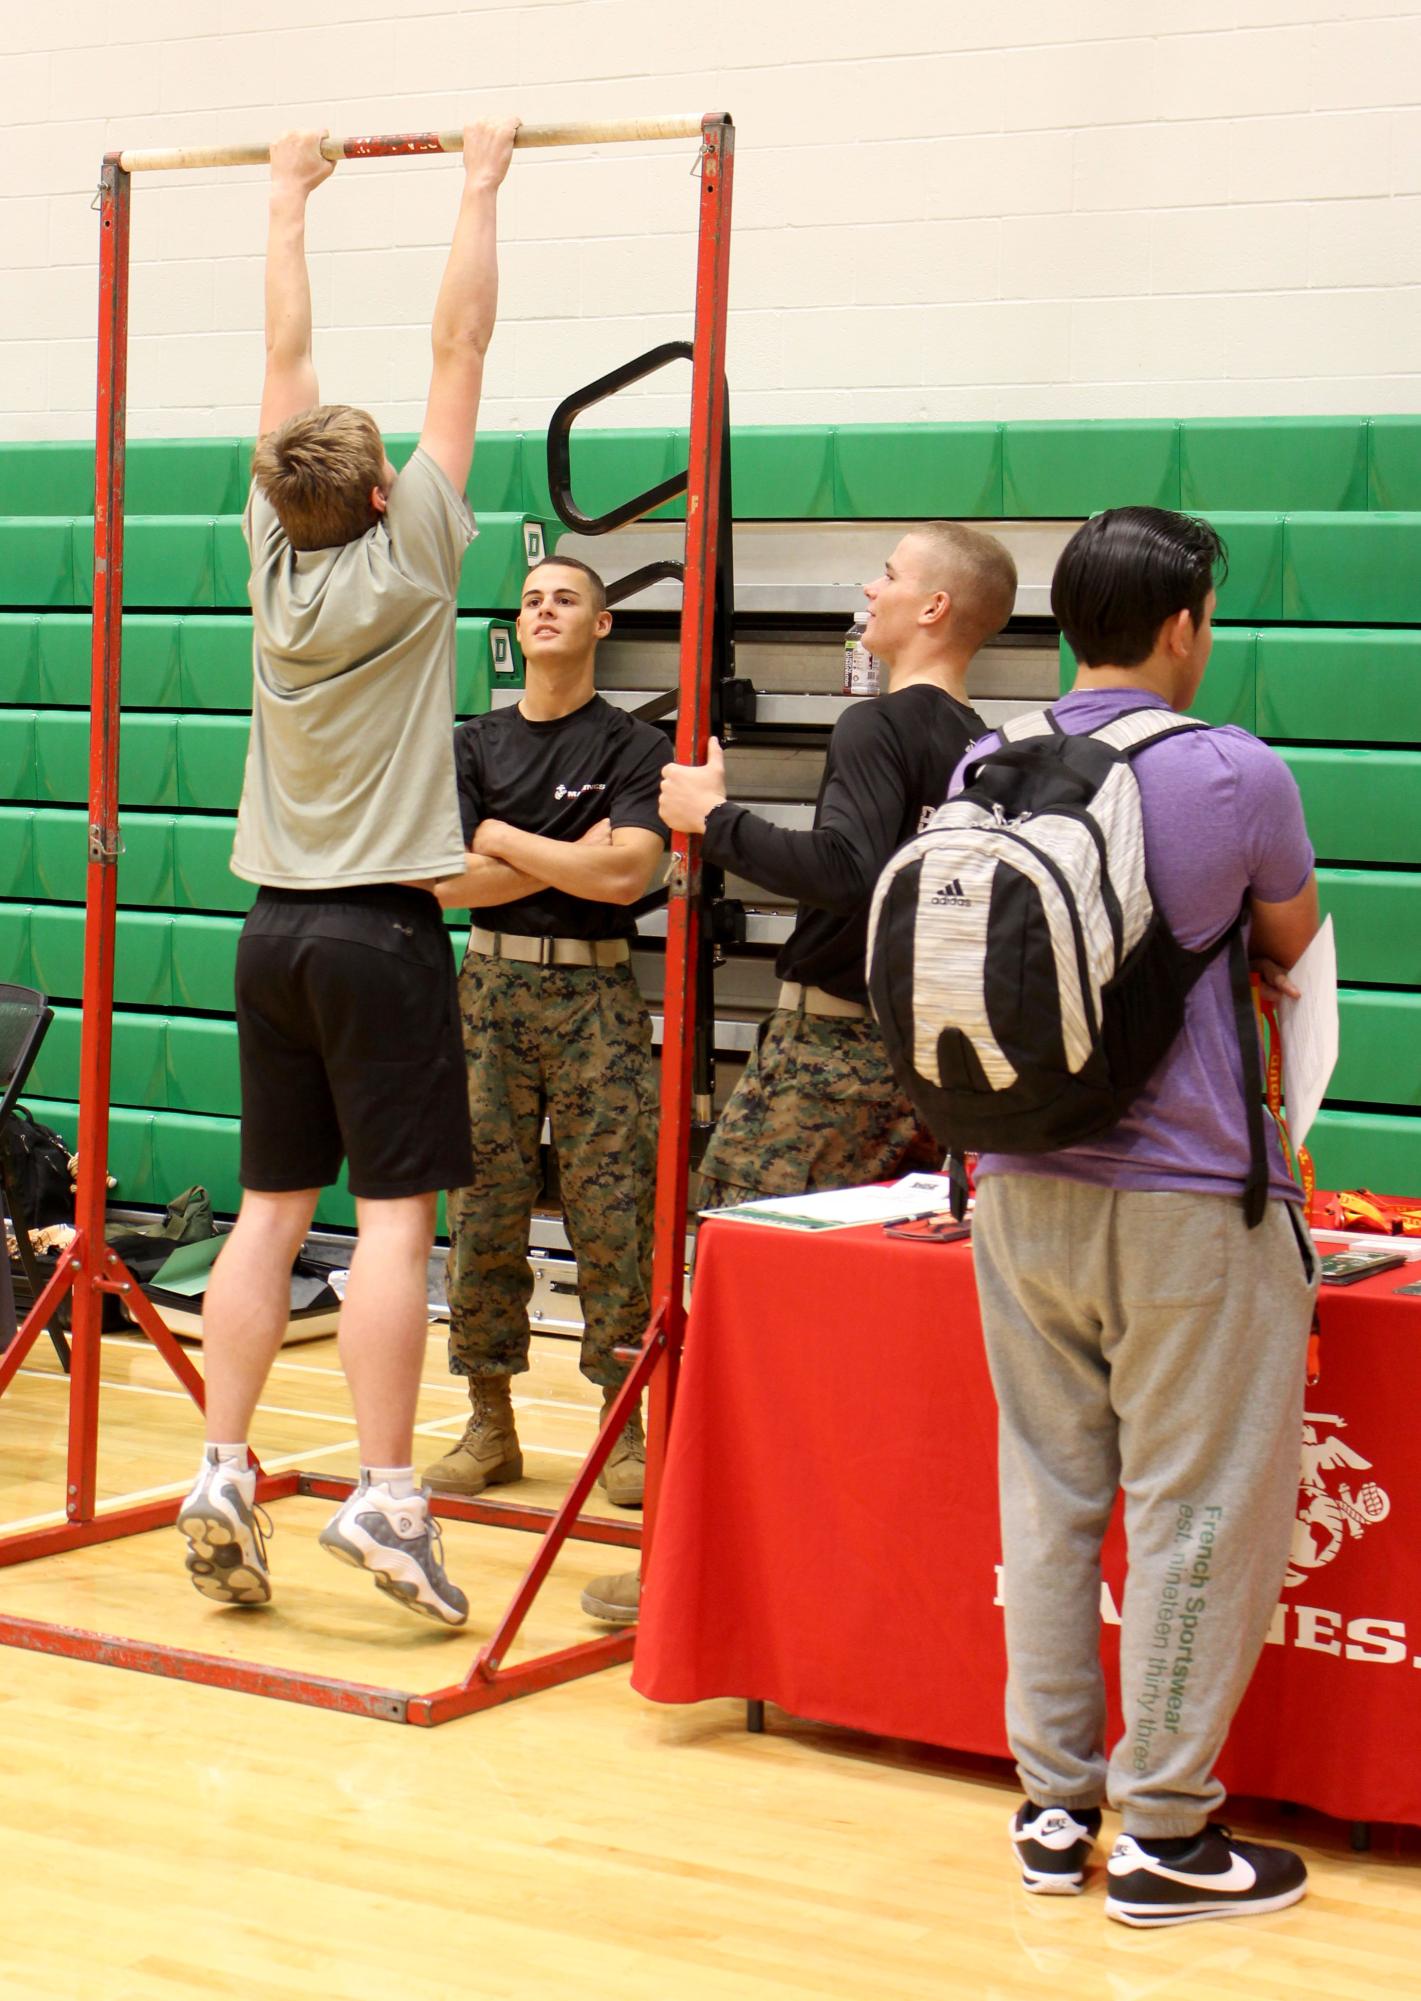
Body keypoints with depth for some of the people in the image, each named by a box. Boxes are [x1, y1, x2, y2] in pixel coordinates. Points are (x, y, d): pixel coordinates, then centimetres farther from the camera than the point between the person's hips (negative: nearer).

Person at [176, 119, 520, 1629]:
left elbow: (288, 363, 13)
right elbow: (457, 351, -4)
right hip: (383, 931, -6)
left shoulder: (273, 557, 3)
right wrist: (481, 187, 4)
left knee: (271, 1205, 8)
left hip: (276, 929, 6)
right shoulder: (408, 557, -9)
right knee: (395, 1212, -5)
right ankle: (384, 1498, -8)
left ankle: (223, 1476, 6)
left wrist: (289, 204, 24)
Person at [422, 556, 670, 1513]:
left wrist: (502, 840, -4)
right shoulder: (475, 744, 11)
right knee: (484, 1207, 2)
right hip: (494, 985, 3)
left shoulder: (635, 747, 1)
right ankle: (489, 1422, 10)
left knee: (614, 1211, -4)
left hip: (597, 993, -3)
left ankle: (625, 1423, 3)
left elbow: (625, 875, -13)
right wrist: (566, 861, -5)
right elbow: (443, 882, 0)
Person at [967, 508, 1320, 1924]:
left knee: (1049, 1489, 14)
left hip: (1020, 1193, 6)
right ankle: (1164, 1832, 8)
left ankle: (1052, 1801, 22)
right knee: (1201, 1507, 4)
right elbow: (1291, 941, 4)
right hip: (1186, 1208, -5)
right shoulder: (1232, 774, -12)